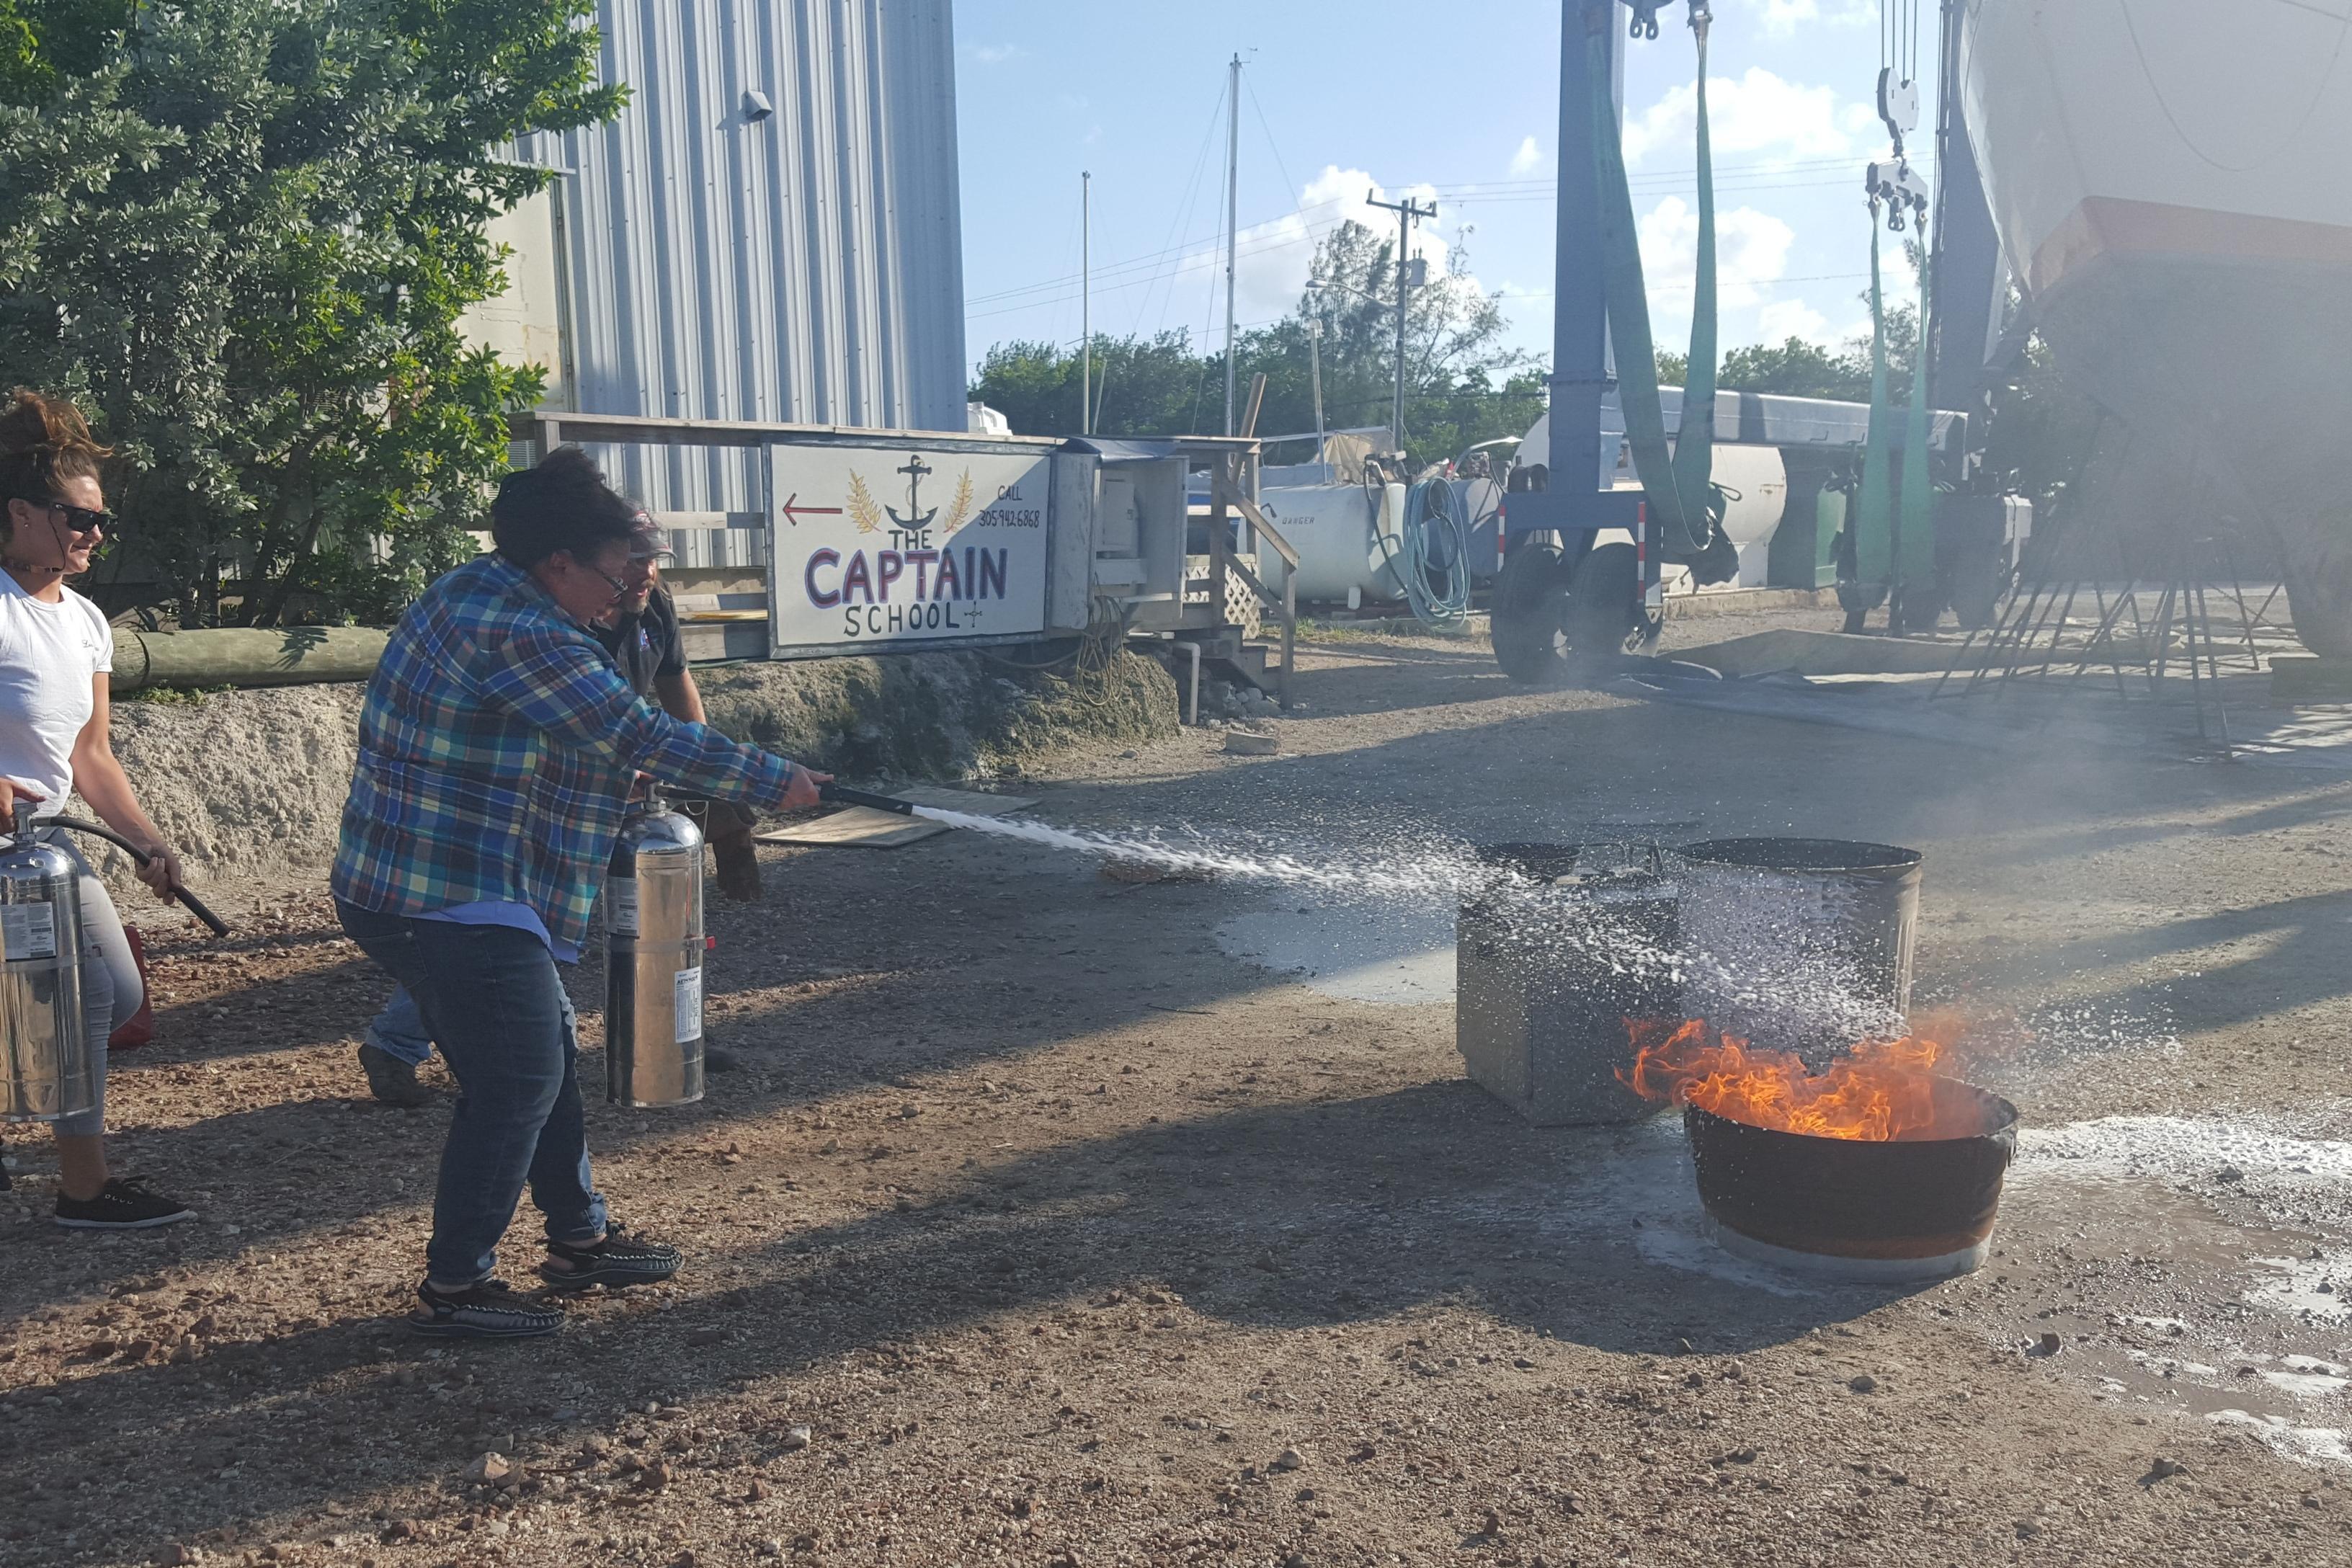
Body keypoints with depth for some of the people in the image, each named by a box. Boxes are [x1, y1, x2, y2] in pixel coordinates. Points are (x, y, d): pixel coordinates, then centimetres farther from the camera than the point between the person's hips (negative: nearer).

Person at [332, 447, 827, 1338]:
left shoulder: (469, 592, 11)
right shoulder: (519, 634, -21)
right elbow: (644, 737, -20)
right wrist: (776, 782, -12)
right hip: (455, 900, -11)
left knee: (547, 1055, 19)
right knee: (516, 1081, -1)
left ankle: (579, 1238, 32)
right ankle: (454, 1288, 10)